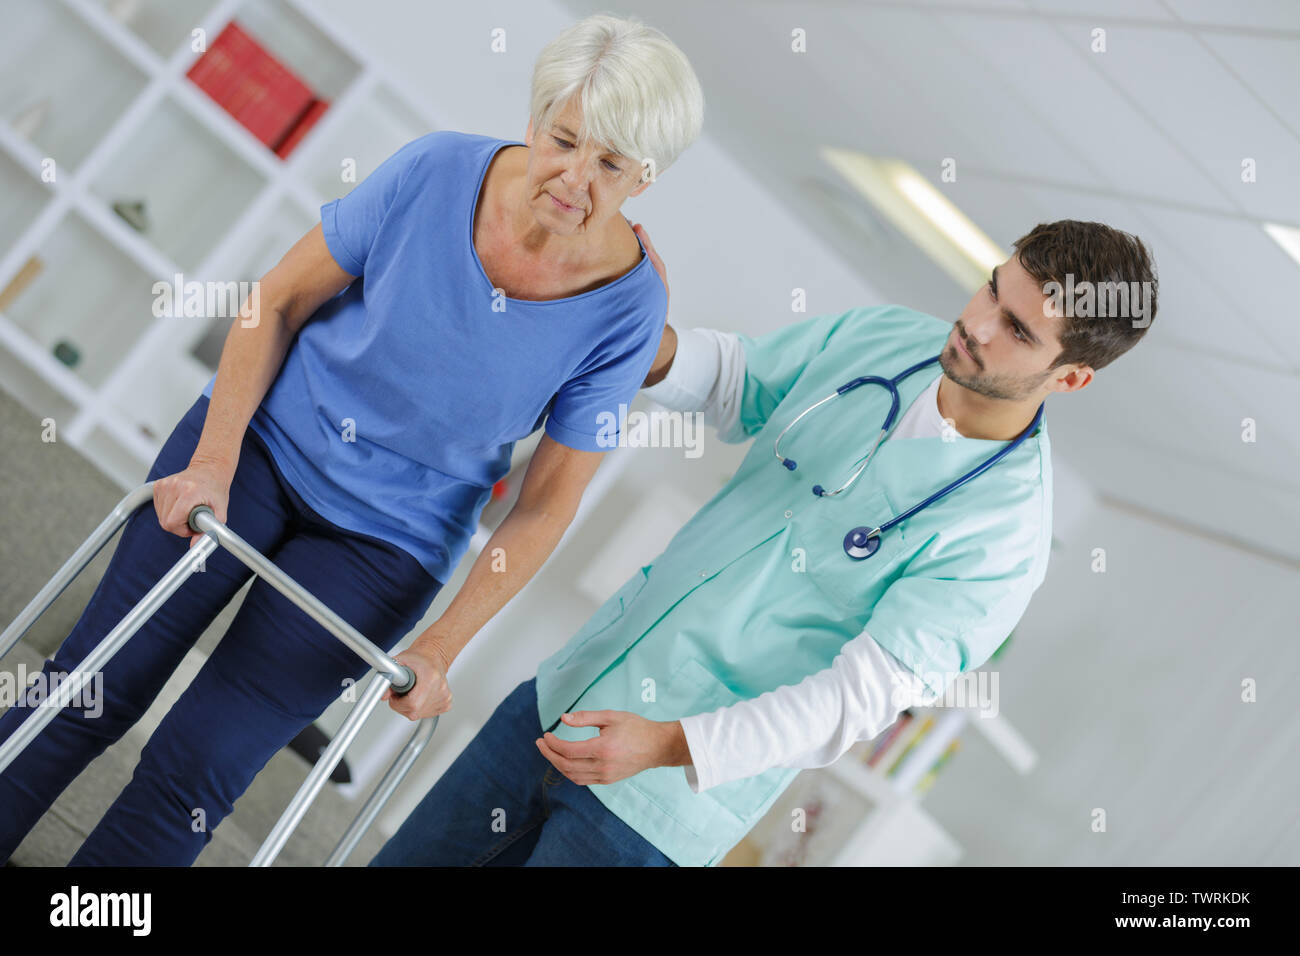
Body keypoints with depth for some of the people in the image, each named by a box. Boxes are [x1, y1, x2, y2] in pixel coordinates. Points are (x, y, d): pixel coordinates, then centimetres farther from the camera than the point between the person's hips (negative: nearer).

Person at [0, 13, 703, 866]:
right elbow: (281, 299, -4)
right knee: (92, 692, 0)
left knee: (195, 767, -3)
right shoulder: (438, 172, -17)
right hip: (266, 439, 1)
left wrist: (439, 647, -10)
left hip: (387, 540, -1)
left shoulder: (627, 307, -18)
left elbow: (547, 504, -9)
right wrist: (213, 460, -10)